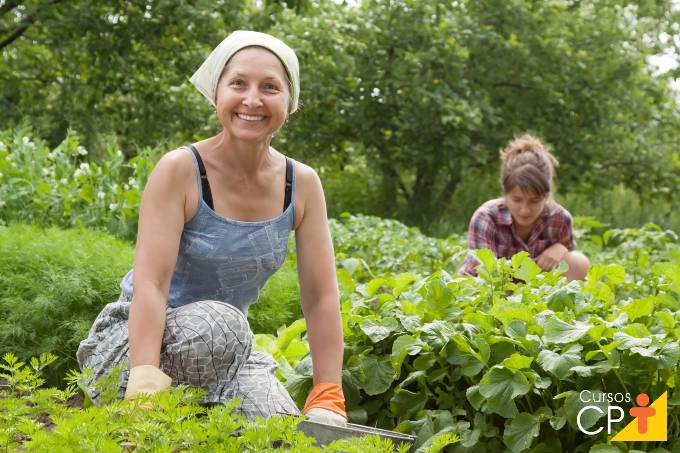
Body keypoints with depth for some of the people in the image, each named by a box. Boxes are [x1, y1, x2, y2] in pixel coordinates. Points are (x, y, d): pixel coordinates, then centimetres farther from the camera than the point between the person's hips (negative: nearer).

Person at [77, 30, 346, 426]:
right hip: (139, 341, -4)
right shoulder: (181, 170, -18)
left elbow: (321, 297, -6)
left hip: (225, 350, 4)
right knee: (219, 320, -35)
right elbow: (150, 282, -27)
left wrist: (327, 400, -14)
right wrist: (145, 380, -41)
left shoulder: (302, 184, -5)